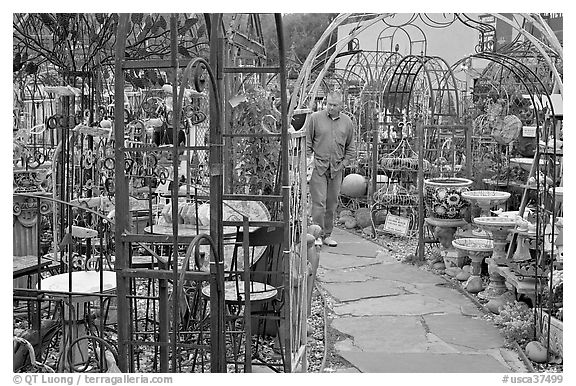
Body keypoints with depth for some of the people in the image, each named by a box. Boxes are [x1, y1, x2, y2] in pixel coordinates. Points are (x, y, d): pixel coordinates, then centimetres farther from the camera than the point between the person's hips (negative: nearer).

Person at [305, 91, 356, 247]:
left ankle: (327, 235, 17)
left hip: (337, 169, 3)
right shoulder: (315, 118, 0)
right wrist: (309, 158, -6)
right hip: (318, 167, -3)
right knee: (319, 202, -7)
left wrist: (343, 163, 6)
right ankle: (318, 235, -1)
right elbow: (306, 141, 3)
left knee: (332, 203, 8)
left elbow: (350, 148, 16)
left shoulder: (347, 122, 9)